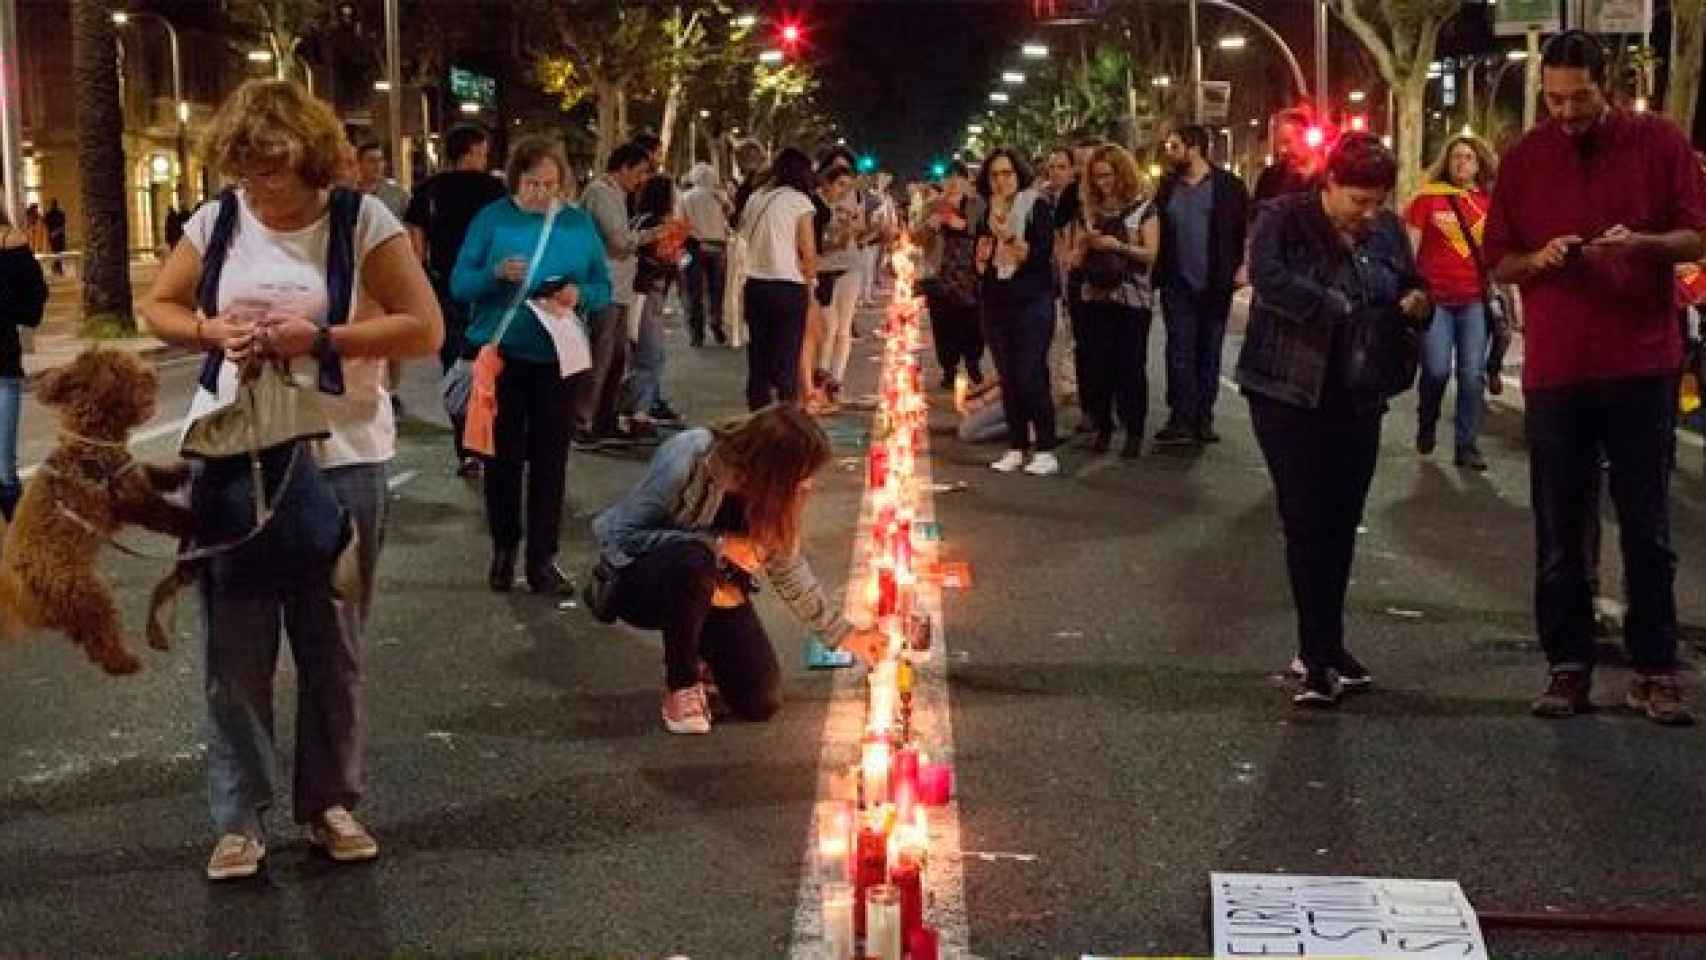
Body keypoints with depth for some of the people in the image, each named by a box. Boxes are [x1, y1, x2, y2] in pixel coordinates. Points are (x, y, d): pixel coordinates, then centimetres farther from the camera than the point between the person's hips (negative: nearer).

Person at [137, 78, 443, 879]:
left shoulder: (363, 221, -9)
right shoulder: (215, 221, 0)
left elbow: (424, 329, -10)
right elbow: (158, 308, 12)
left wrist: (321, 339, -20)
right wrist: (212, 332, -9)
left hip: (339, 459, -2)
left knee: (332, 646, 11)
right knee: (235, 648, 6)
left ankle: (330, 802, 26)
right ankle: (239, 817, 17)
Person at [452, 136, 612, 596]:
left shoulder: (579, 223, 3)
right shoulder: (492, 219, -3)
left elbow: (604, 289, 6)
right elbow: (459, 284, -5)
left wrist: (580, 294, -16)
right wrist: (496, 273, -24)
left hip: (557, 358, 1)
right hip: (501, 355, -1)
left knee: (549, 457, 4)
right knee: (503, 455, 9)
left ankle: (542, 559, 11)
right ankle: (503, 548, 25)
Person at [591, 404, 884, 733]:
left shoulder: (774, 490, -13)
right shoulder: (686, 459, -30)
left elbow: (788, 566, 3)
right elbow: (617, 536, -27)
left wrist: (844, 633, 5)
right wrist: (717, 543, -32)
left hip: (712, 592, 5)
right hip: (640, 587, -5)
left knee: (760, 701, -10)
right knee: (693, 562, -39)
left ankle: (695, 642, 19)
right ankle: (680, 681, -15)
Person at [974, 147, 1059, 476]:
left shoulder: (1037, 207, -4)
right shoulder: (987, 213, 12)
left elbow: (1040, 254, -14)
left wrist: (1007, 234, -21)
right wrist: (982, 256, -6)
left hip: (1032, 304, -5)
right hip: (996, 305, 5)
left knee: (1031, 376, -11)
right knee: (1008, 379, 4)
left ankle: (1046, 451, -8)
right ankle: (1016, 449, 9)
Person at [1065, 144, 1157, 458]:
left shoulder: (1143, 208, -1)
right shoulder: (1090, 210, 10)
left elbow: (1151, 254, -8)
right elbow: (1077, 256, 12)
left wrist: (1119, 246, -21)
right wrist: (1083, 245, -9)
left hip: (1132, 298, -4)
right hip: (1095, 297, 4)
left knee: (1131, 366, -2)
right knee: (1097, 365, 1)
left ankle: (1134, 432, 4)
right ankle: (1103, 428, 13)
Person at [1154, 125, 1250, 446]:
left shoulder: (1228, 185, -2)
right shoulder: (1168, 187, 9)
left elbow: (1248, 227, -1)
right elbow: (1157, 232, 11)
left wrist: (1242, 266, -11)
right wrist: (1156, 272, 0)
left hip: (1215, 284, -2)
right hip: (1178, 284, 2)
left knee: (1209, 353, 7)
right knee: (1180, 352, -1)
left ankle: (1203, 419, 13)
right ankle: (1181, 419, 0)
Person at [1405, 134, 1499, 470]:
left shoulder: (1489, 202, 8)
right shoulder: (1428, 197, 0)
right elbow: (1410, 245, 2)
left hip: (1474, 300, 3)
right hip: (1434, 298, -2)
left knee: (1472, 374, 0)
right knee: (1437, 370, -9)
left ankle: (1467, 446, 8)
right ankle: (1426, 425, 20)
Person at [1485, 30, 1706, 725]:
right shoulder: (1523, 159, 4)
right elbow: (1498, 265, 7)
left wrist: (1642, 243, -19)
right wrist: (1538, 258, -14)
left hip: (1642, 365, -2)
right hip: (1554, 369, 2)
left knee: (1647, 528, 3)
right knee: (1559, 530, 6)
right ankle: (1567, 665, 15)